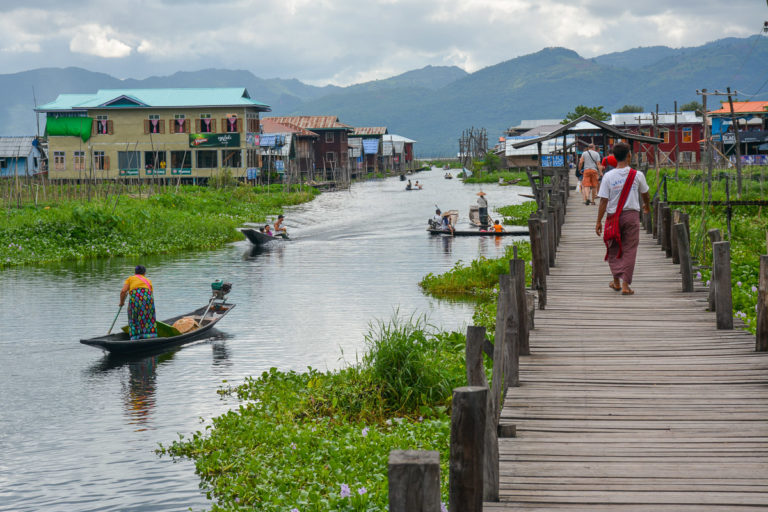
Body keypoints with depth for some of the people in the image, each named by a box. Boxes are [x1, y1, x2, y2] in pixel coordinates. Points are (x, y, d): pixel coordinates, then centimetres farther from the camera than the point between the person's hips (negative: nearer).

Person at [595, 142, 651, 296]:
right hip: (632, 214, 0)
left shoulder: (608, 176, -8)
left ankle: (616, 281, 16)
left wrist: (599, 221, -1)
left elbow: (603, 201, -8)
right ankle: (625, 284, -1)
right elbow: (645, 194, 13)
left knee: (613, 249, 15)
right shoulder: (637, 175, -4)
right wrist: (647, 206, 35)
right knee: (629, 250, 3)